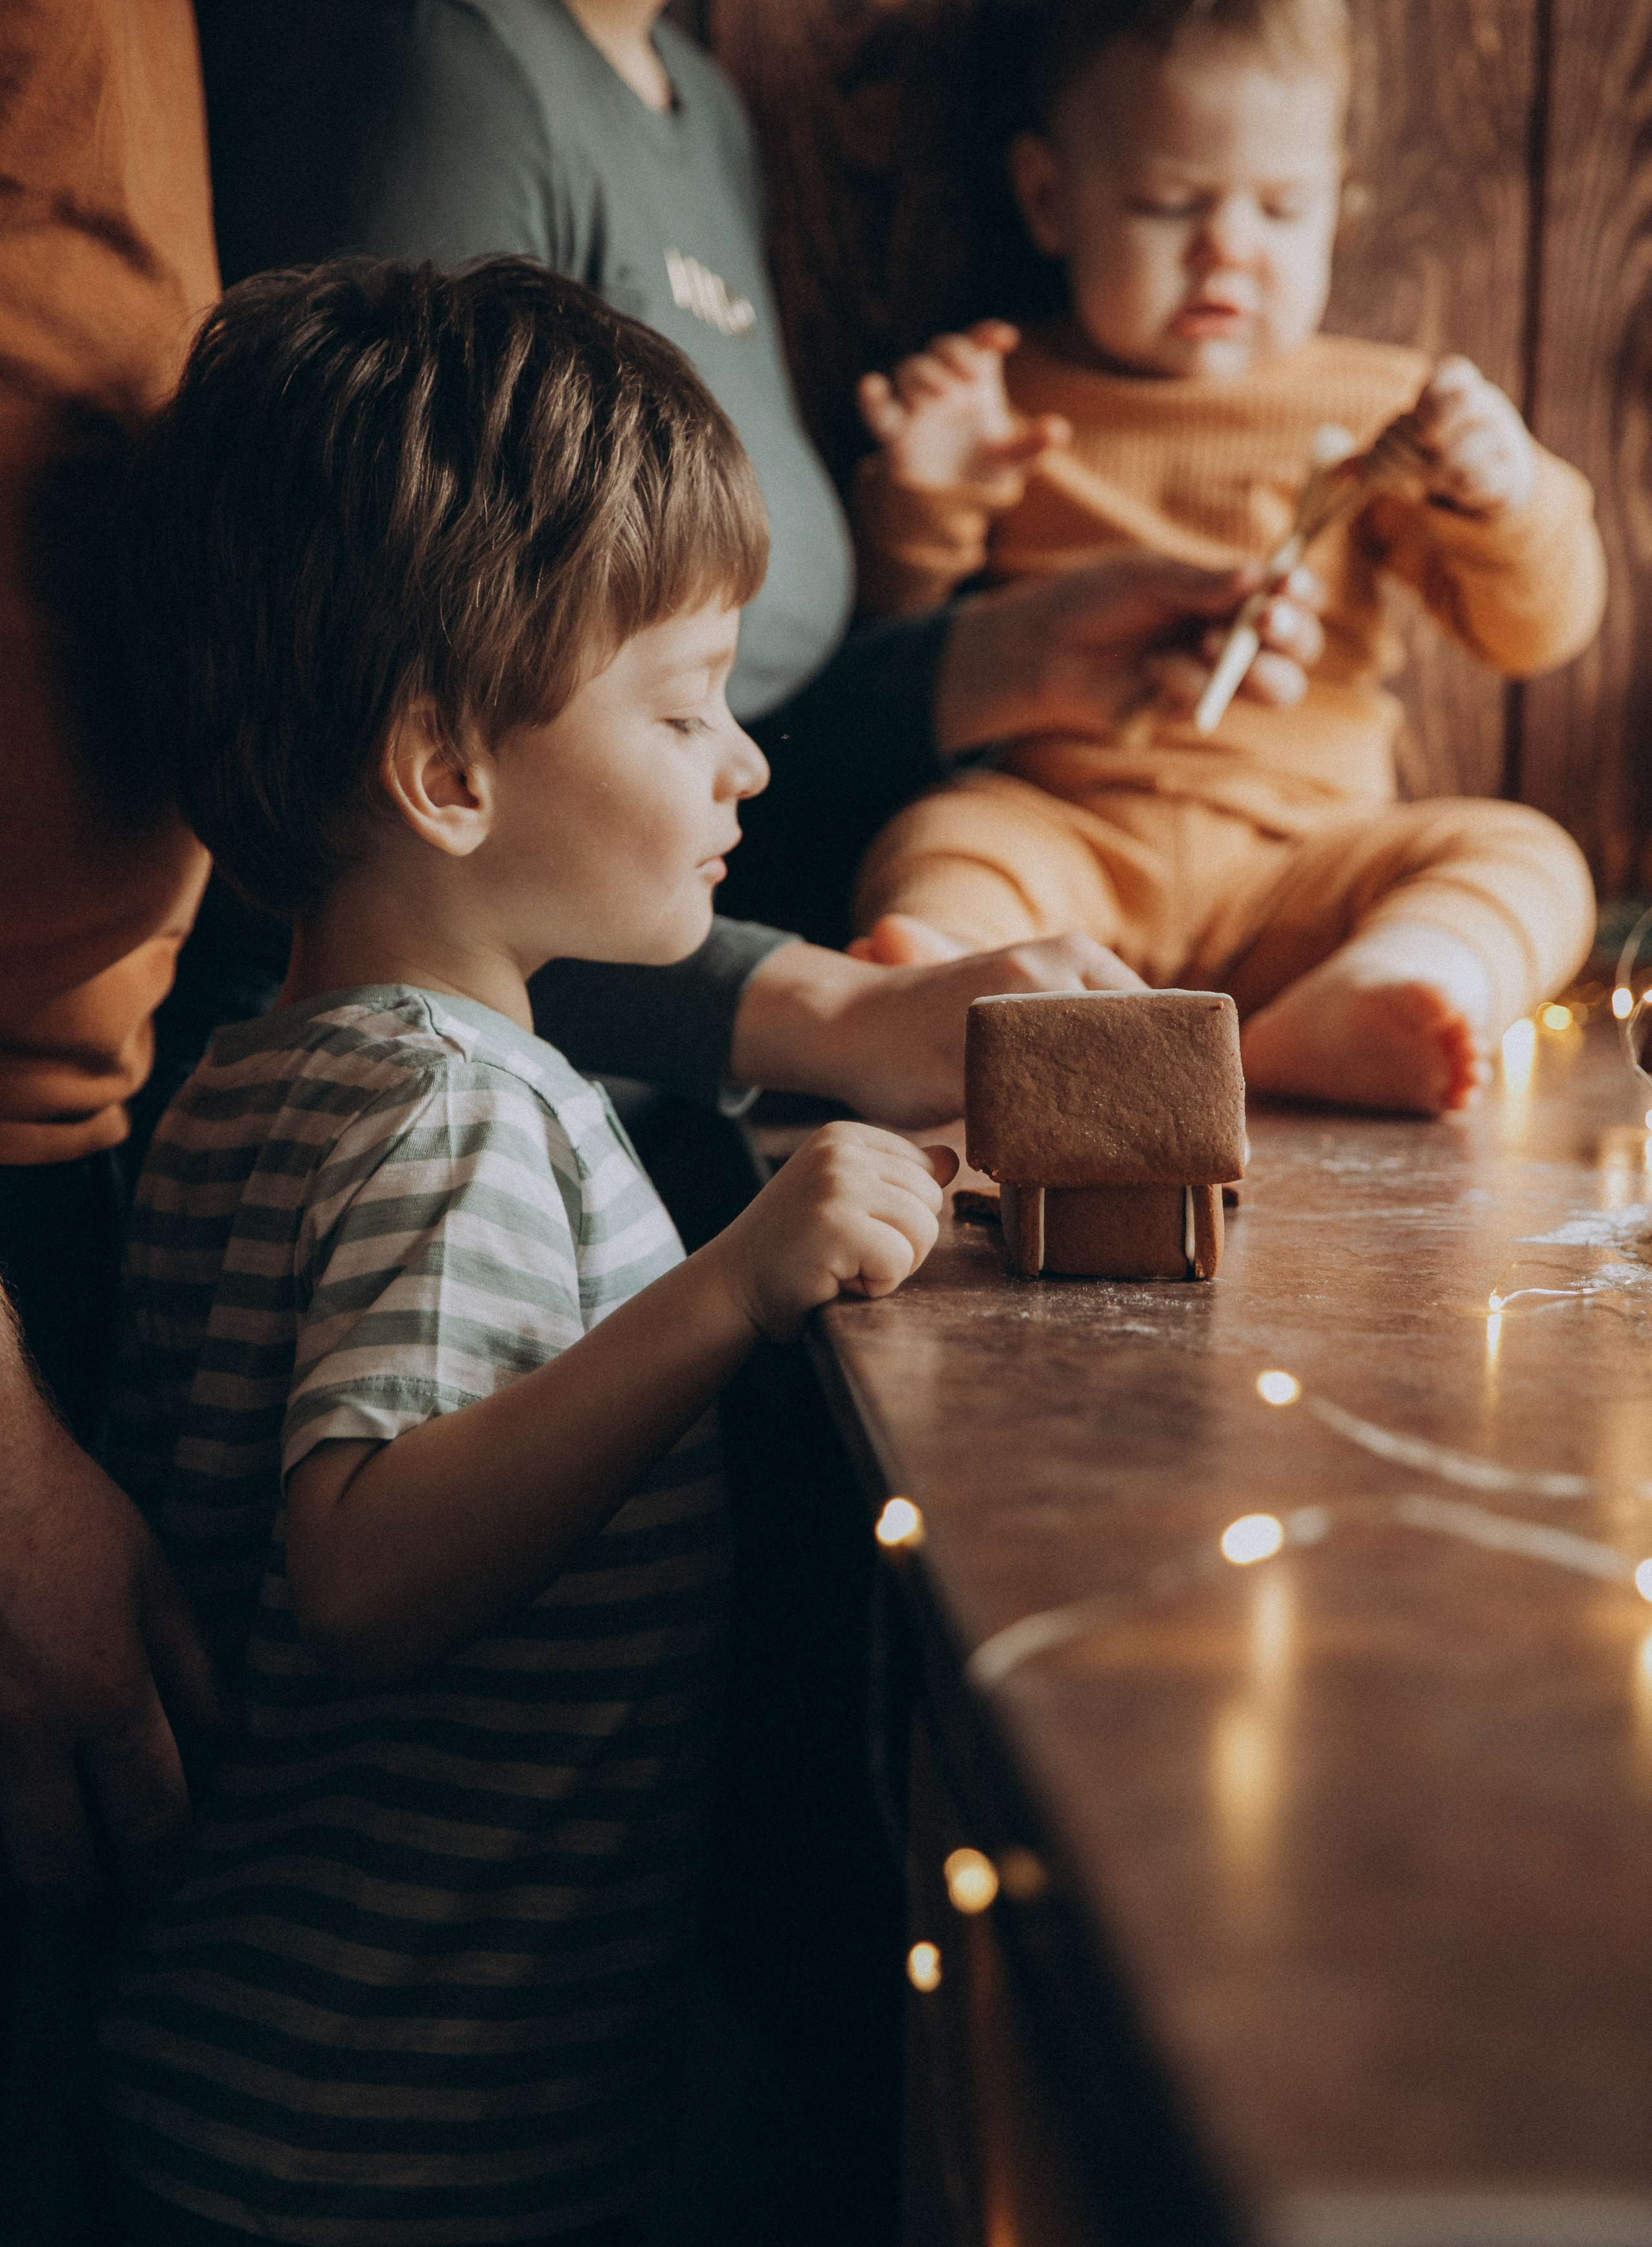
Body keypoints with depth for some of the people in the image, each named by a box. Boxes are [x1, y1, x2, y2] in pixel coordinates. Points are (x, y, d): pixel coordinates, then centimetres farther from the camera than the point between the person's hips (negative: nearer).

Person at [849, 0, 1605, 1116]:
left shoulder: (1376, 409, 14)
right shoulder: (998, 404, 12)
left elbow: (1539, 628, 8)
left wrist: (1504, 497, -13)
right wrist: (921, 503, -5)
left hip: (1297, 860, 1)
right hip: (1061, 830, -1)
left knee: (1529, 859, -22)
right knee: (930, 844, -29)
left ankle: (1326, 1023, -49)